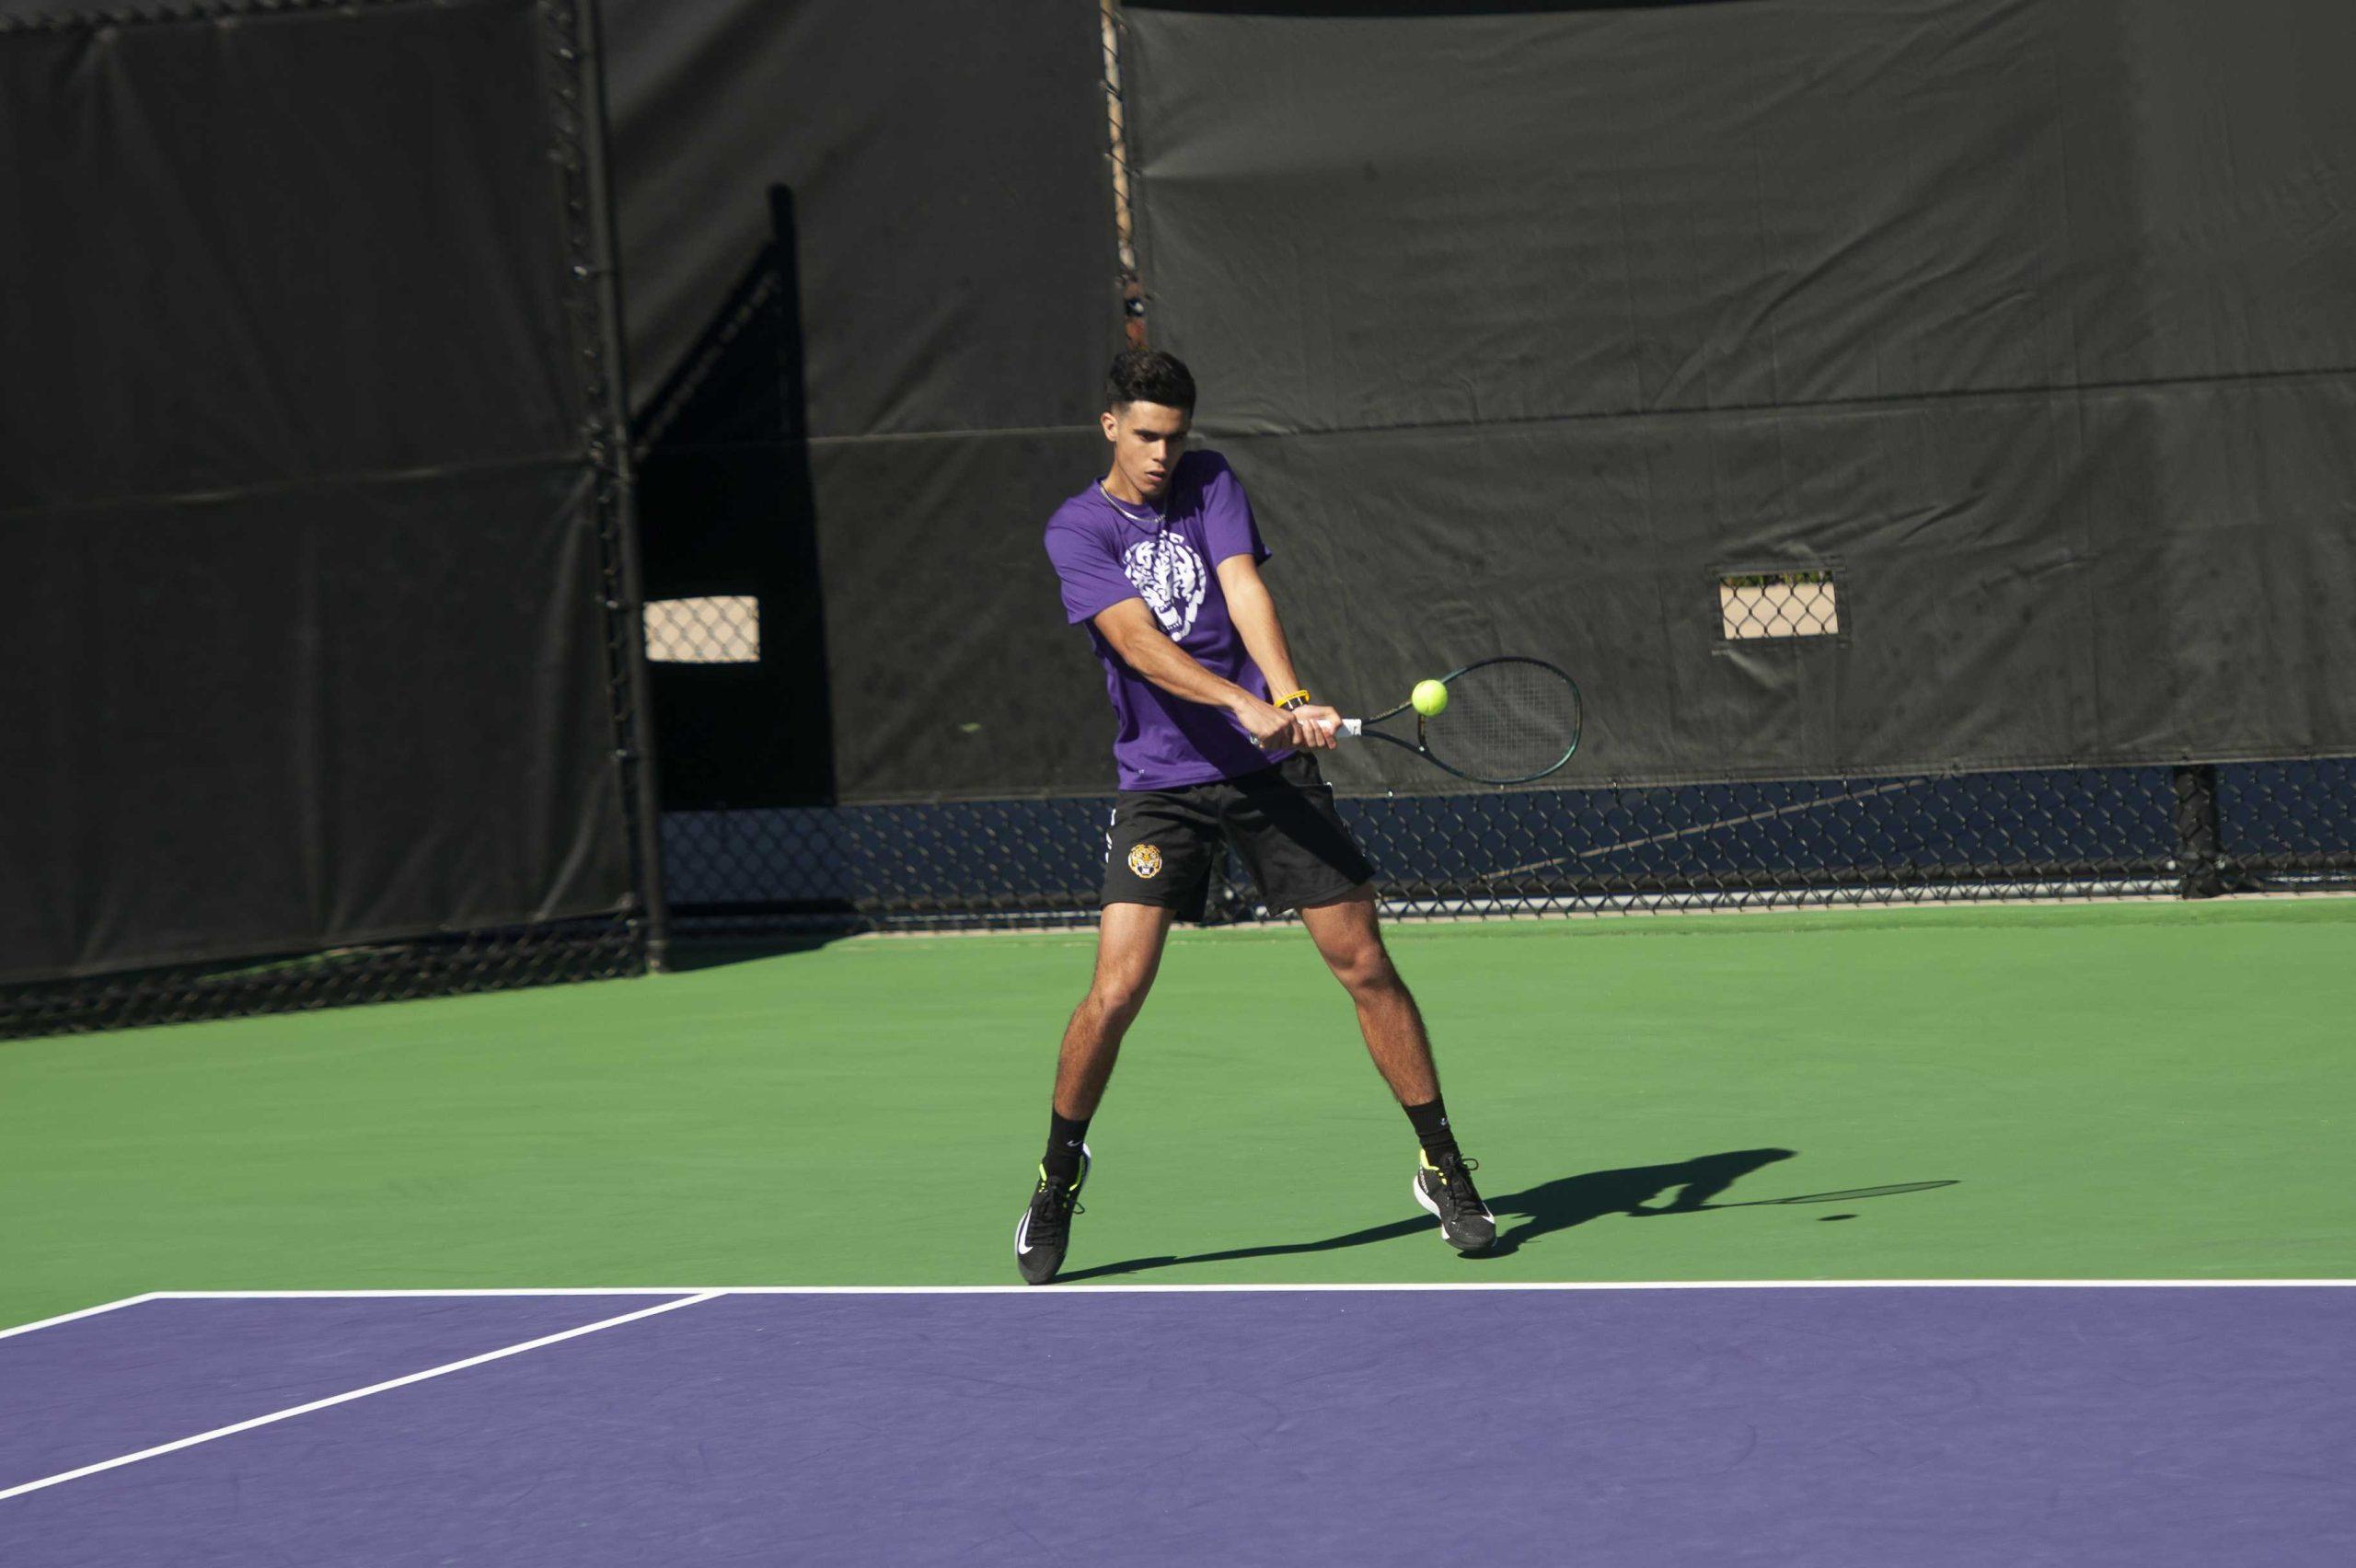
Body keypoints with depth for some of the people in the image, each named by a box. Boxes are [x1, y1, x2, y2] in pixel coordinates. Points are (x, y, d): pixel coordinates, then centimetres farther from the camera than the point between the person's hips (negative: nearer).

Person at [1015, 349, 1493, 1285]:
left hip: (1272, 770, 2)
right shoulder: (1077, 531, -4)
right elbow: (1138, 641, -19)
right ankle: (1059, 1173, 9)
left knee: (1365, 967, 0)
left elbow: (1245, 594, -10)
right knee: (1117, 988, -13)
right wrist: (1245, 705, -33)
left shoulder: (1211, 483, 5)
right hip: (1160, 783, -2)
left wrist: (1291, 699, -28)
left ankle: (1444, 1171, 12)